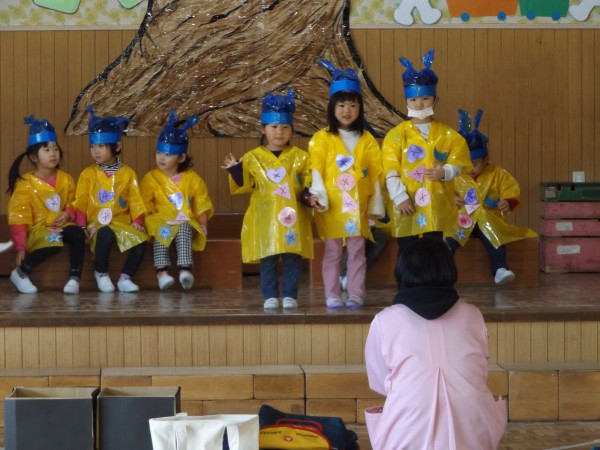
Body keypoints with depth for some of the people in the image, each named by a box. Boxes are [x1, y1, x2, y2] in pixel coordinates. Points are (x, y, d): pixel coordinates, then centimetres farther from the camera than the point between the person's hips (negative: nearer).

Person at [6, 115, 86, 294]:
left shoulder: (65, 179, 7)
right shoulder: (26, 183, -7)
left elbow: (73, 203, 20)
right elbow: (18, 216, -9)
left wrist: (68, 214, -6)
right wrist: (20, 247, -16)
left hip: (61, 225, 4)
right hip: (37, 229, -4)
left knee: (78, 233, -28)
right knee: (53, 241, -36)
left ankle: (74, 278, -24)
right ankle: (20, 273, -18)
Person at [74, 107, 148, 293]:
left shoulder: (128, 173, 9)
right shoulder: (88, 174, 6)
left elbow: (135, 200, 7)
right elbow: (80, 202, 3)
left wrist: (137, 220, -7)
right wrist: (82, 226, -8)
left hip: (122, 222, 2)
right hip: (98, 224, -2)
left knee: (141, 240, -26)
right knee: (106, 235, -37)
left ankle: (125, 278, -13)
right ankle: (101, 272, -12)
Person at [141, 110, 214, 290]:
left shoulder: (192, 179, 10)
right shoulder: (150, 179, 7)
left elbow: (202, 203, 12)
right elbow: (146, 205, 1)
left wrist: (202, 223, 0)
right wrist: (153, 220, -13)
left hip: (186, 223, 0)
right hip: (161, 222, 0)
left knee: (184, 229, -33)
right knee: (160, 231, -33)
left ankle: (185, 269, -44)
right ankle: (162, 272, -42)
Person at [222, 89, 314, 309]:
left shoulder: (300, 157, 6)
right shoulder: (253, 158, 6)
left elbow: (309, 184, 6)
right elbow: (243, 185, 6)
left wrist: (309, 196, -13)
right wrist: (235, 170, -10)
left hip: (292, 219, 0)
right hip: (265, 220, 0)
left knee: (292, 259, 1)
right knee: (267, 260, 3)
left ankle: (289, 296, 9)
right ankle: (270, 297, 10)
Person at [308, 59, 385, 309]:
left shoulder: (367, 140, 7)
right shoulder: (322, 138, 0)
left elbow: (375, 174, 8)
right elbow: (316, 170, -4)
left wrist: (376, 204, 5)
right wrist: (319, 195, -15)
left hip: (358, 205, 2)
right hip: (331, 205, -2)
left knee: (357, 251, 5)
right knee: (332, 252, 3)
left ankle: (356, 295, 10)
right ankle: (333, 296, 8)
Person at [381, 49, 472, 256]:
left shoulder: (447, 134, 5)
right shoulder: (397, 134, -1)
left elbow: (458, 164, 3)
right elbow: (390, 170, -6)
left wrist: (444, 172, -18)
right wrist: (400, 197, -16)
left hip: (436, 205, 2)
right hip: (407, 204, -2)